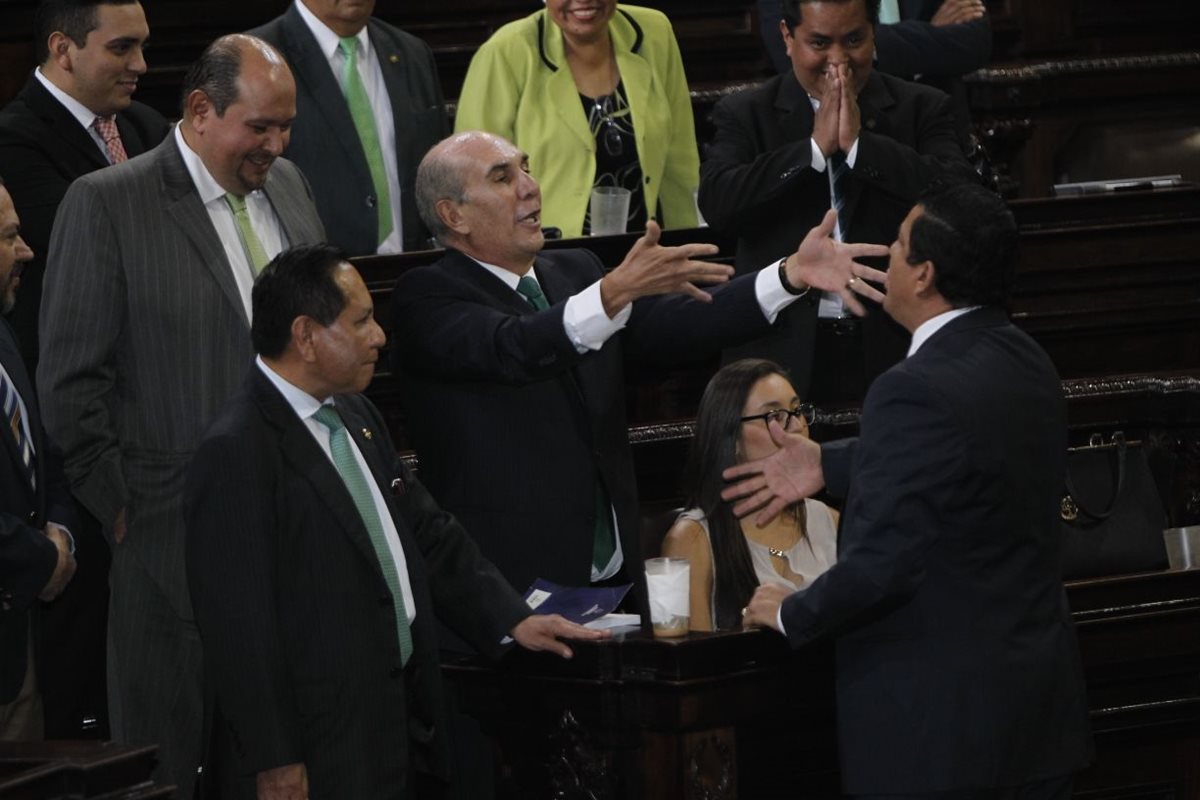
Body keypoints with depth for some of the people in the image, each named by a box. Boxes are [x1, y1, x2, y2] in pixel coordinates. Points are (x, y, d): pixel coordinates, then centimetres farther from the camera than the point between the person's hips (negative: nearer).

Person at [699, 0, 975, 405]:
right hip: (785, 356, 0)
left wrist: (859, 144, -14)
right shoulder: (745, 114, 6)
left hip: (893, 353, 0)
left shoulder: (922, 109, 6)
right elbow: (717, 203, -10)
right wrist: (815, 146, -13)